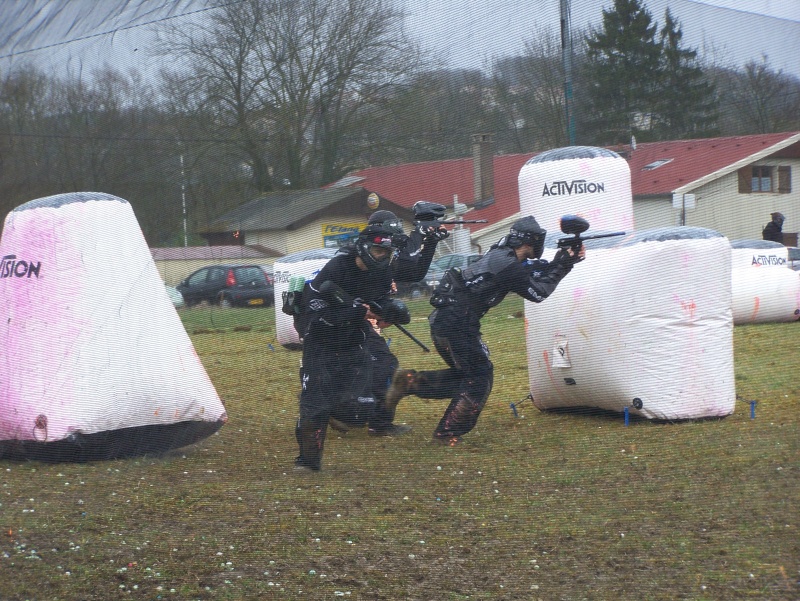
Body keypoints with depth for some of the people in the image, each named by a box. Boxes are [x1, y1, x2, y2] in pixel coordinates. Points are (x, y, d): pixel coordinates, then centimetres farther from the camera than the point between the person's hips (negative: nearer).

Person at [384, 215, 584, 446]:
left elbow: (536, 272, 24)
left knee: (464, 375, 19)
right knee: (479, 376, 2)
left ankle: (411, 382, 6)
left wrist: (564, 261, 15)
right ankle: (448, 433, 3)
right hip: (456, 325, -9)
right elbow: (538, 292, -6)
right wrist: (562, 265, 0)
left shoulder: (500, 255, 16)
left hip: (442, 321, 9)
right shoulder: (509, 266, -13)